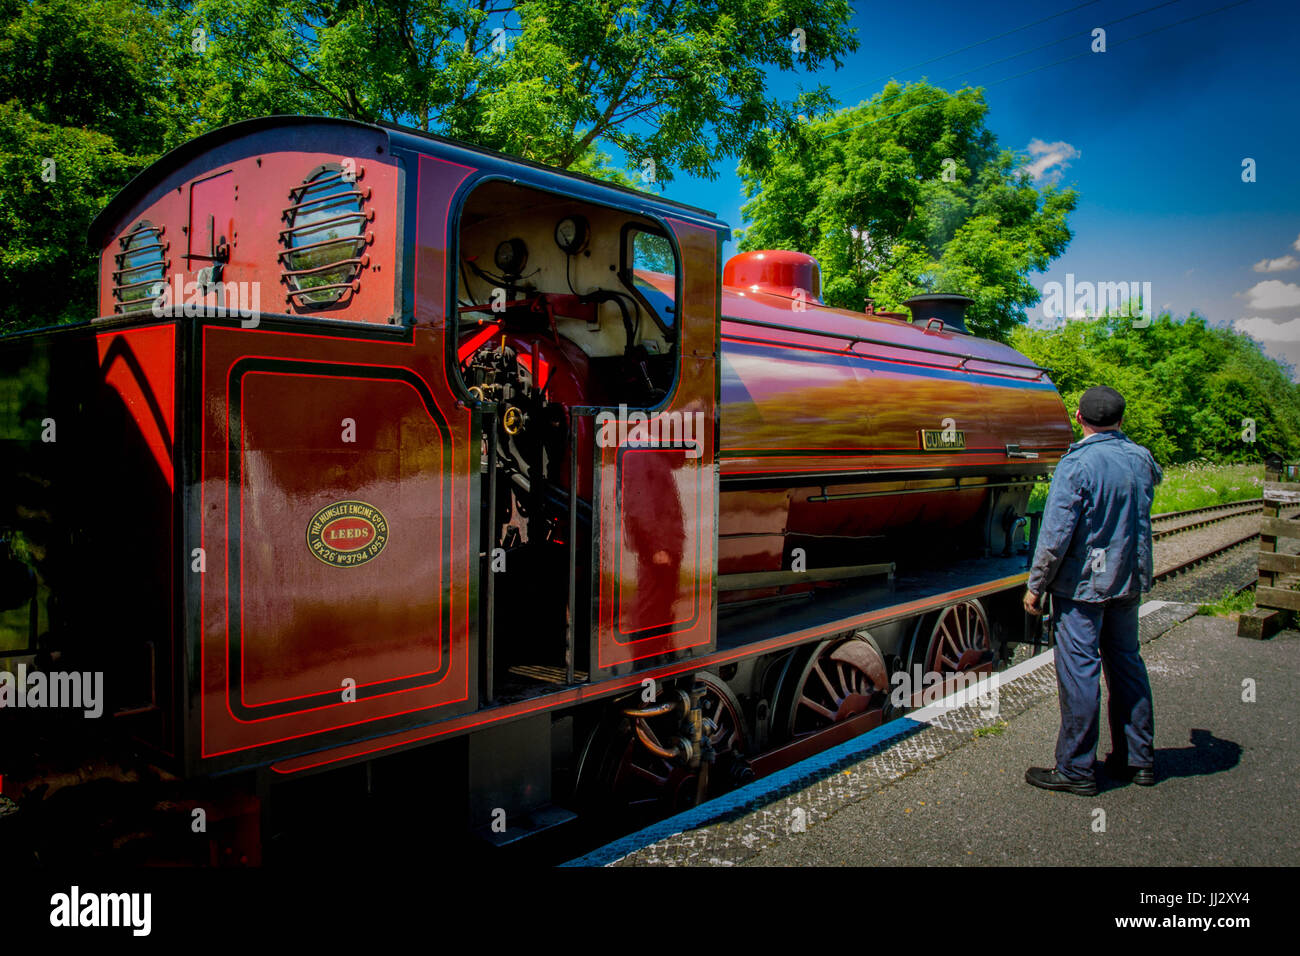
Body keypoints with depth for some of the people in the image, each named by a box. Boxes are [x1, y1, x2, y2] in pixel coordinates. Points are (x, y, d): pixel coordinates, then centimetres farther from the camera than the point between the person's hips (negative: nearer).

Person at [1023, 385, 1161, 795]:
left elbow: (1056, 535, -18)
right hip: (1129, 581, 7)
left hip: (1083, 585, -7)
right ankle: (1137, 758, 26)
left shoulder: (1077, 464, -17)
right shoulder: (1141, 458, 3)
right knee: (1127, 664, 16)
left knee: (1079, 671, -1)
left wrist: (1036, 586, -10)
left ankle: (1076, 769, 7)